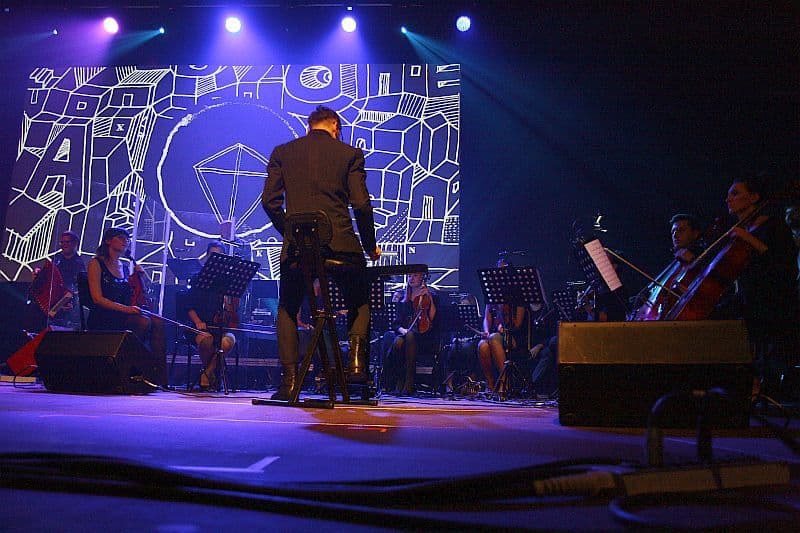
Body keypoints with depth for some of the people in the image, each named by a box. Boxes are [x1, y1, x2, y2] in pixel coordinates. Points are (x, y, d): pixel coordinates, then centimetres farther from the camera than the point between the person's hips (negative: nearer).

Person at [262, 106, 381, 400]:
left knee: (287, 310, 19)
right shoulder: (350, 154, 4)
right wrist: (370, 245, 9)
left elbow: (270, 201, 4)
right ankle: (356, 361, 5)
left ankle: (290, 380, 7)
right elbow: (361, 204, -3)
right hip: (341, 244, -1)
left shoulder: (282, 152, 9)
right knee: (360, 302, 24)